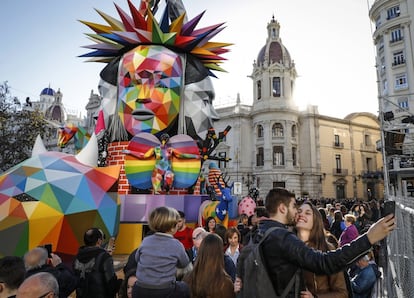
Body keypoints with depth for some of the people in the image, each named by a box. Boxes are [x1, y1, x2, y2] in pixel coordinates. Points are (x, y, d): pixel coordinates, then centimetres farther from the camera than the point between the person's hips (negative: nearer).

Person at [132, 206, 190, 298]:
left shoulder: (146, 241, -2)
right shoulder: (176, 244, -11)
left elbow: (137, 259, 16)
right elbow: (184, 263, 6)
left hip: (140, 291, 4)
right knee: (185, 288, 20)